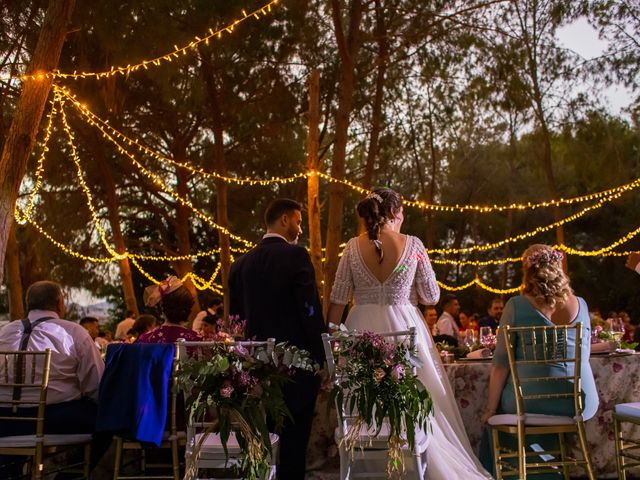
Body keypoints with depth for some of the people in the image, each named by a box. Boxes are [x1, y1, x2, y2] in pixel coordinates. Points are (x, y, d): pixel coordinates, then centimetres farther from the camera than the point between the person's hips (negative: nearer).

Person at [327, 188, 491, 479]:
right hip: (403, 329, -1)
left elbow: (338, 300, -1)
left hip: (362, 330, 1)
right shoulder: (413, 245, -3)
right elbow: (432, 297, 2)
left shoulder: (353, 247, 0)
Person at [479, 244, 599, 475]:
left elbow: (501, 362, -8)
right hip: (580, 404, 4)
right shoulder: (581, 305, 6)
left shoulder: (517, 305, -6)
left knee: (493, 421, 24)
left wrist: (490, 408, 0)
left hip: (531, 403, -4)